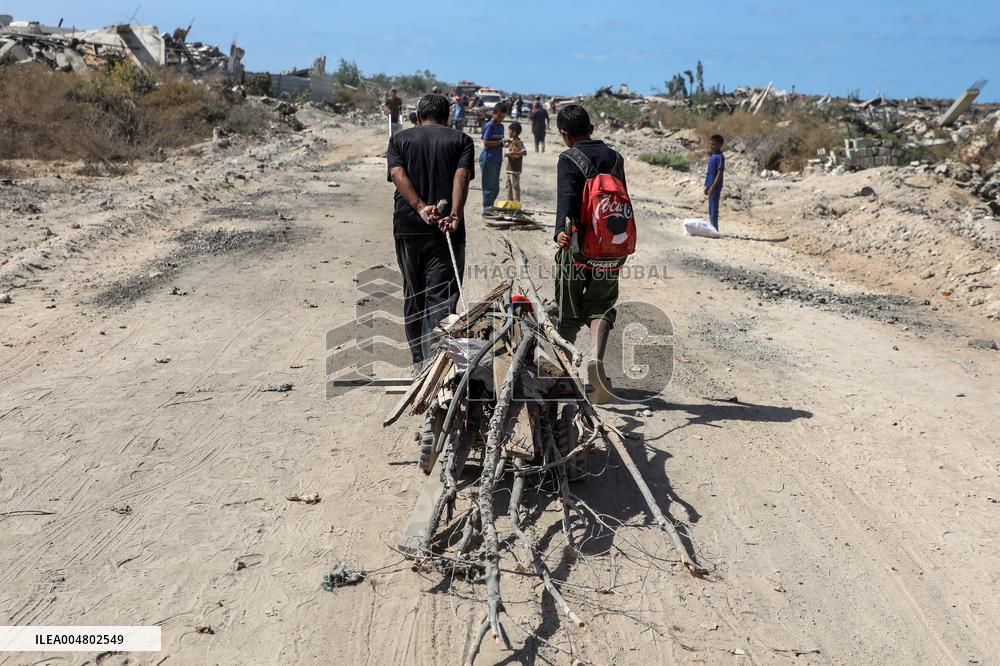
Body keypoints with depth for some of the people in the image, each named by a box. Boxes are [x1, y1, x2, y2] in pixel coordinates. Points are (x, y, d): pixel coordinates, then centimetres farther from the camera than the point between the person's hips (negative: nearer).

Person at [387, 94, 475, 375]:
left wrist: (421, 208, -16)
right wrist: (455, 215, -21)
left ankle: (419, 361, 24)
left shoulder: (399, 140, 13)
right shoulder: (461, 140, 9)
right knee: (441, 298, -2)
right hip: (446, 232, -2)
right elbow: (461, 176, -10)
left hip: (407, 228, 2)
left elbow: (398, 175, -6)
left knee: (413, 296, 15)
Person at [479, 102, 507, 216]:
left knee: (496, 187, 12)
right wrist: (500, 142, -20)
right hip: (488, 159, -8)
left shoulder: (501, 126, 14)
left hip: (497, 159, 8)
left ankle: (490, 207, 24)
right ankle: (486, 209, 3)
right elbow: (486, 143, -17)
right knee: (489, 186, -4)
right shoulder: (489, 125, -10)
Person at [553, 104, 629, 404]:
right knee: (601, 307, 6)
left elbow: (566, 198, -23)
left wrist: (560, 230, -36)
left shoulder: (568, 159, -5)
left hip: (578, 241, -3)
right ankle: (596, 359, -20)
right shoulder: (614, 157, 11)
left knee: (568, 311, 10)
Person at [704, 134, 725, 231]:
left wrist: (713, 186, -22)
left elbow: (720, 173, -18)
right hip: (711, 185, 9)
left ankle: (715, 229, -2)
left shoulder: (720, 157, -14)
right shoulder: (712, 155, 14)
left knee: (714, 208, -6)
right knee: (711, 208, 13)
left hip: (715, 187, -9)